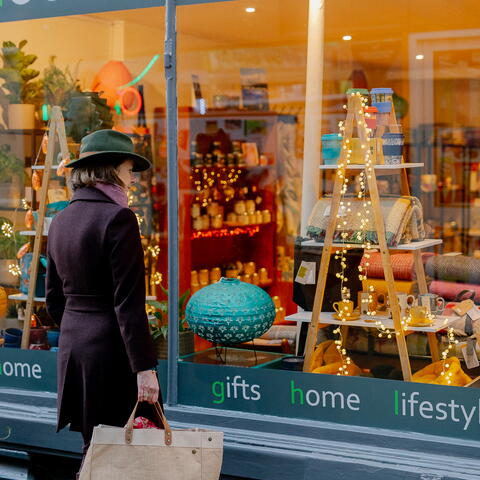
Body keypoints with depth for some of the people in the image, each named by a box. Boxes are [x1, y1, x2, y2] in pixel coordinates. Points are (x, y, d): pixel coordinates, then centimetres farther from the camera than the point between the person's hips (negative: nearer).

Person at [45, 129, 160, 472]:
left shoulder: (61, 221, 10)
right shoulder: (118, 218, -14)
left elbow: (54, 300, 15)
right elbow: (128, 303, -18)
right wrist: (144, 367, -17)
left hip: (71, 346, 8)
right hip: (112, 347, -8)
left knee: (95, 450, 17)